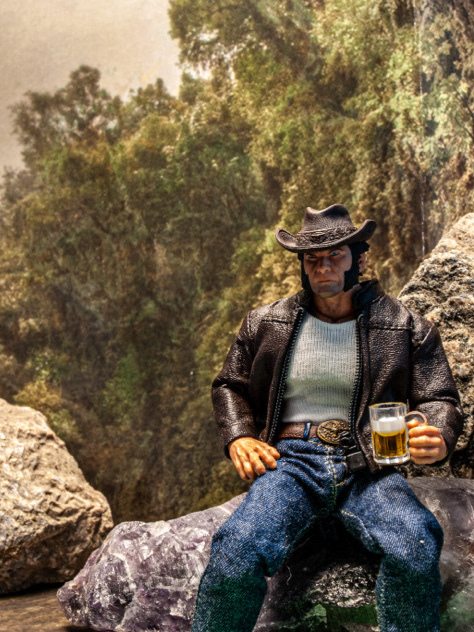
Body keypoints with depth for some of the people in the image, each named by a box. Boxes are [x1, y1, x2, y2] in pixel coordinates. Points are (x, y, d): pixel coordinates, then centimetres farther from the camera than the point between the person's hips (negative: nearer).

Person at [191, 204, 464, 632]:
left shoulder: (408, 328, 9)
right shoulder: (264, 324, 13)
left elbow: (439, 399, 10)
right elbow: (229, 385, 23)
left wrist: (437, 440, -14)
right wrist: (238, 437, 4)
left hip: (369, 468, 0)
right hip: (290, 460, 0)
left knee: (417, 549, -31)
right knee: (237, 553, -28)